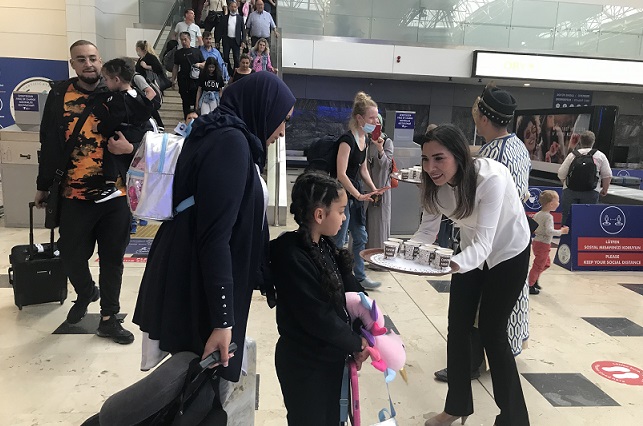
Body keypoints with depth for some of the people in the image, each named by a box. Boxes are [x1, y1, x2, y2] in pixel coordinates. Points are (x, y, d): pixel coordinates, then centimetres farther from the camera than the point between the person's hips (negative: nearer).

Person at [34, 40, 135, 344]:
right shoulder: (59, 96, 1)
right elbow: (49, 145, 6)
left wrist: (129, 148, -17)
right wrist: (43, 187, 10)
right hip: (74, 196, 0)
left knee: (112, 259, 7)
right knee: (72, 256, 8)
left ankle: (109, 318, 24)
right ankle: (85, 293, 42)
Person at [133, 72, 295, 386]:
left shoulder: (219, 136, 12)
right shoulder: (230, 141, -19)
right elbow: (215, 235, -24)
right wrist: (222, 319, -23)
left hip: (190, 284, 9)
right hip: (198, 292, -9)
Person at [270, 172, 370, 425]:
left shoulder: (325, 246, 2)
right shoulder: (291, 256, -27)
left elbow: (348, 288, 4)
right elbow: (317, 317, -26)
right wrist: (356, 343, -13)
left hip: (331, 357, 8)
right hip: (304, 365, -8)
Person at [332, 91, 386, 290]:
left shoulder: (363, 139, 9)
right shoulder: (347, 139, -18)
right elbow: (341, 174, -23)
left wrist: (373, 189, 4)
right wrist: (359, 196, -23)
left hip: (355, 193, 9)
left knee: (361, 238, 16)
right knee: (338, 241, 0)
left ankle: (360, 277, 29)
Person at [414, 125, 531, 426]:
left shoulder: (491, 178, -36)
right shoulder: (437, 183, -17)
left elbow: (484, 242, -40)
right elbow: (426, 231, -12)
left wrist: (453, 264, -59)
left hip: (508, 254, -5)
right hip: (473, 253, 6)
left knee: (492, 332, -2)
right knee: (457, 328, 6)